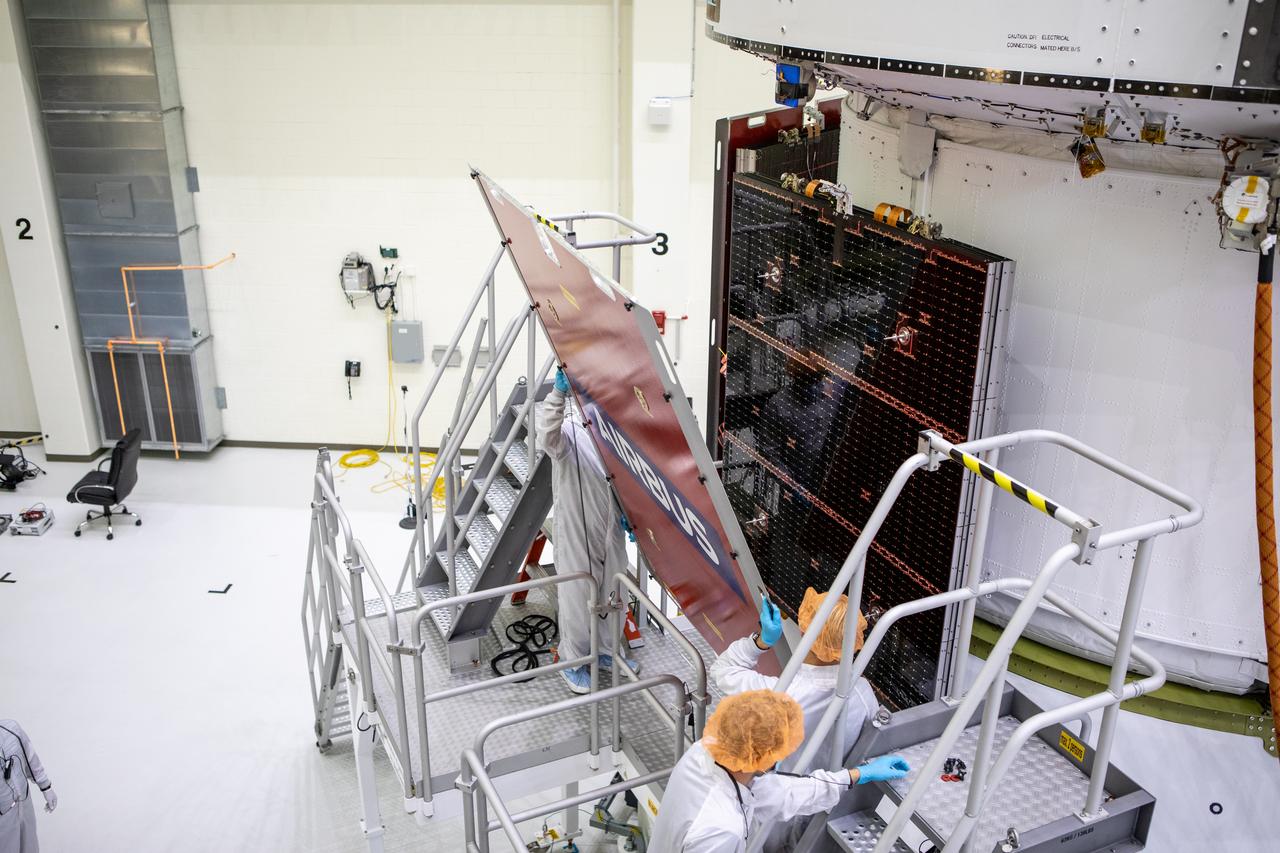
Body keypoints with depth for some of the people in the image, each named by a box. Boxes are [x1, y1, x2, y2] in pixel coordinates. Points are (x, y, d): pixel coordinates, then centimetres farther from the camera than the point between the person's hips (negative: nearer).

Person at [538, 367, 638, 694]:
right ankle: (573, 662, 23)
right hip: (576, 534, -6)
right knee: (578, 597, 5)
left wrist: (627, 514, 1)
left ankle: (605, 651, 39)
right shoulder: (568, 431, -14)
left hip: (611, 533, 6)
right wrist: (558, 392, -51)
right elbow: (547, 434, -39)